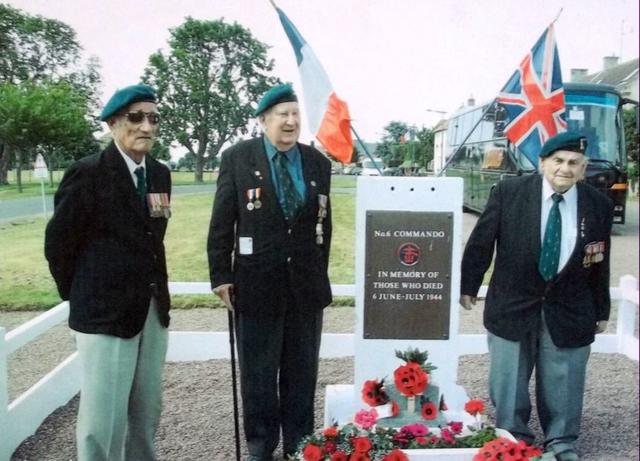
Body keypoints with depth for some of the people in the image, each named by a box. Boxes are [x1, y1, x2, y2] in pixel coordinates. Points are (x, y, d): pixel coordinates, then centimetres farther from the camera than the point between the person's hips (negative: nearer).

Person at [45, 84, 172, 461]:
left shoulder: (160, 173, 7)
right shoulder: (88, 173, -12)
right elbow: (58, 242, -6)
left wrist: (154, 291, 9)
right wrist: (80, 295, 3)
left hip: (154, 309, 6)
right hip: (106, 311, -6)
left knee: (147, 410, 17)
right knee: (103, 416, 1)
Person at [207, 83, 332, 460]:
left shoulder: (318, 162, 4)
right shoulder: (238, 158, -3)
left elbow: (324, 222, 9)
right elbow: (222, 223, -3)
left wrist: (320, 272, 11)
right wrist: (221, 275, -6)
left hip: (306, 283, 3)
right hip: (257, 283, -2)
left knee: (303, 370, 13)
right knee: (258, 371, 11)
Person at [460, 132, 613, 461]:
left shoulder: (599, 205, -4)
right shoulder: (509, 192, -11)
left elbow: (600, 263, 4)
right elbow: (481, 242, -3)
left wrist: (601, 310, 9)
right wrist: (469, 286, 1)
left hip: (569, 310, 1)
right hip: (512, 304, -1)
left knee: (563, 380, 11)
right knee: (508, 379, 10)